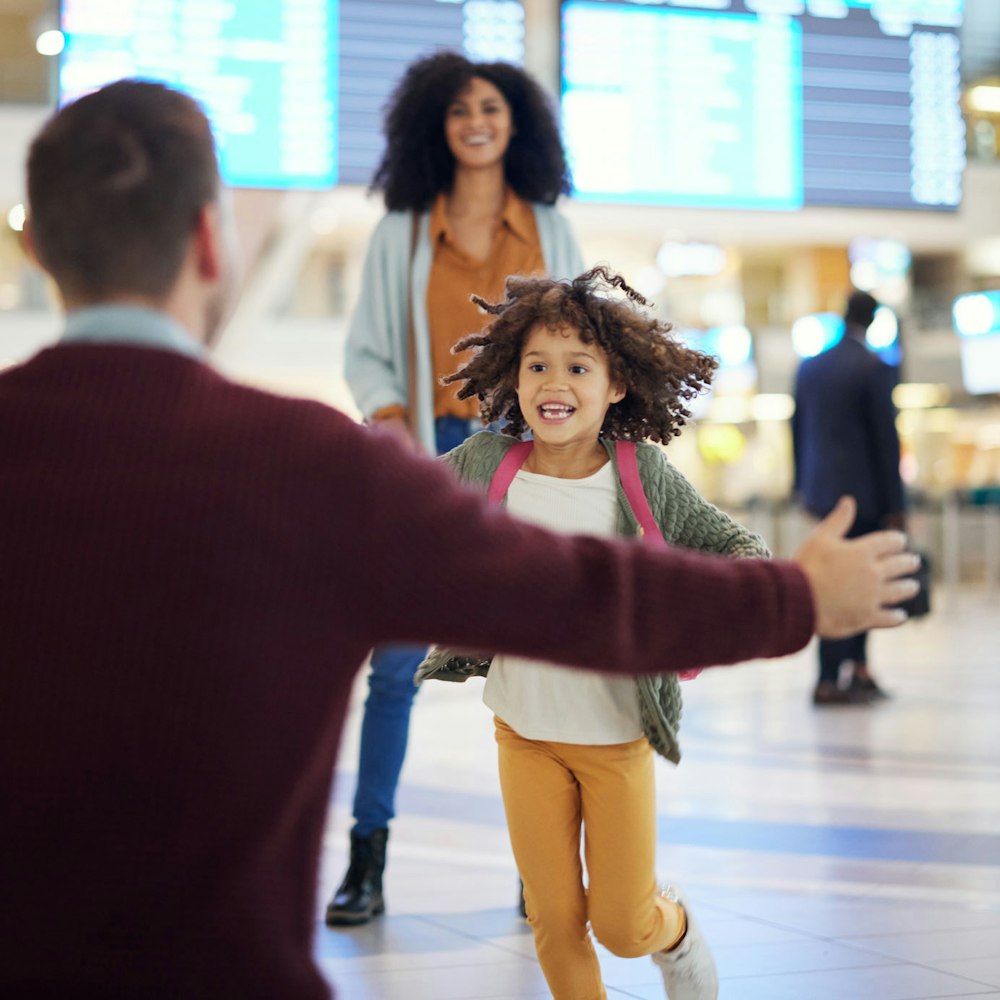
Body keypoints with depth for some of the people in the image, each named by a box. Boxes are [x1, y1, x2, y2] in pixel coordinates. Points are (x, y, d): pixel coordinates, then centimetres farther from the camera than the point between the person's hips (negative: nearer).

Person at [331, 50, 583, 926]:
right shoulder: (401, 233, 8)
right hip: (430, 456, 0)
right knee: (396, 662, -3)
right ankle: (368, 859, 6)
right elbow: (368, 351, 9)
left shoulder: (551, 231, 11)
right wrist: (386, 415, -9)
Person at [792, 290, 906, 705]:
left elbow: (797, 431, 14)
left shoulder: (809, 367, 8)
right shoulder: (874, 368, -12)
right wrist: (894, 506, -8)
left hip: (822, 490, 7)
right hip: (861, 492, -7)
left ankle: (859, 671, 20)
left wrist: (805, 486, 22)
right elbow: (886, 440, -12)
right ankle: (828, 682, -1)